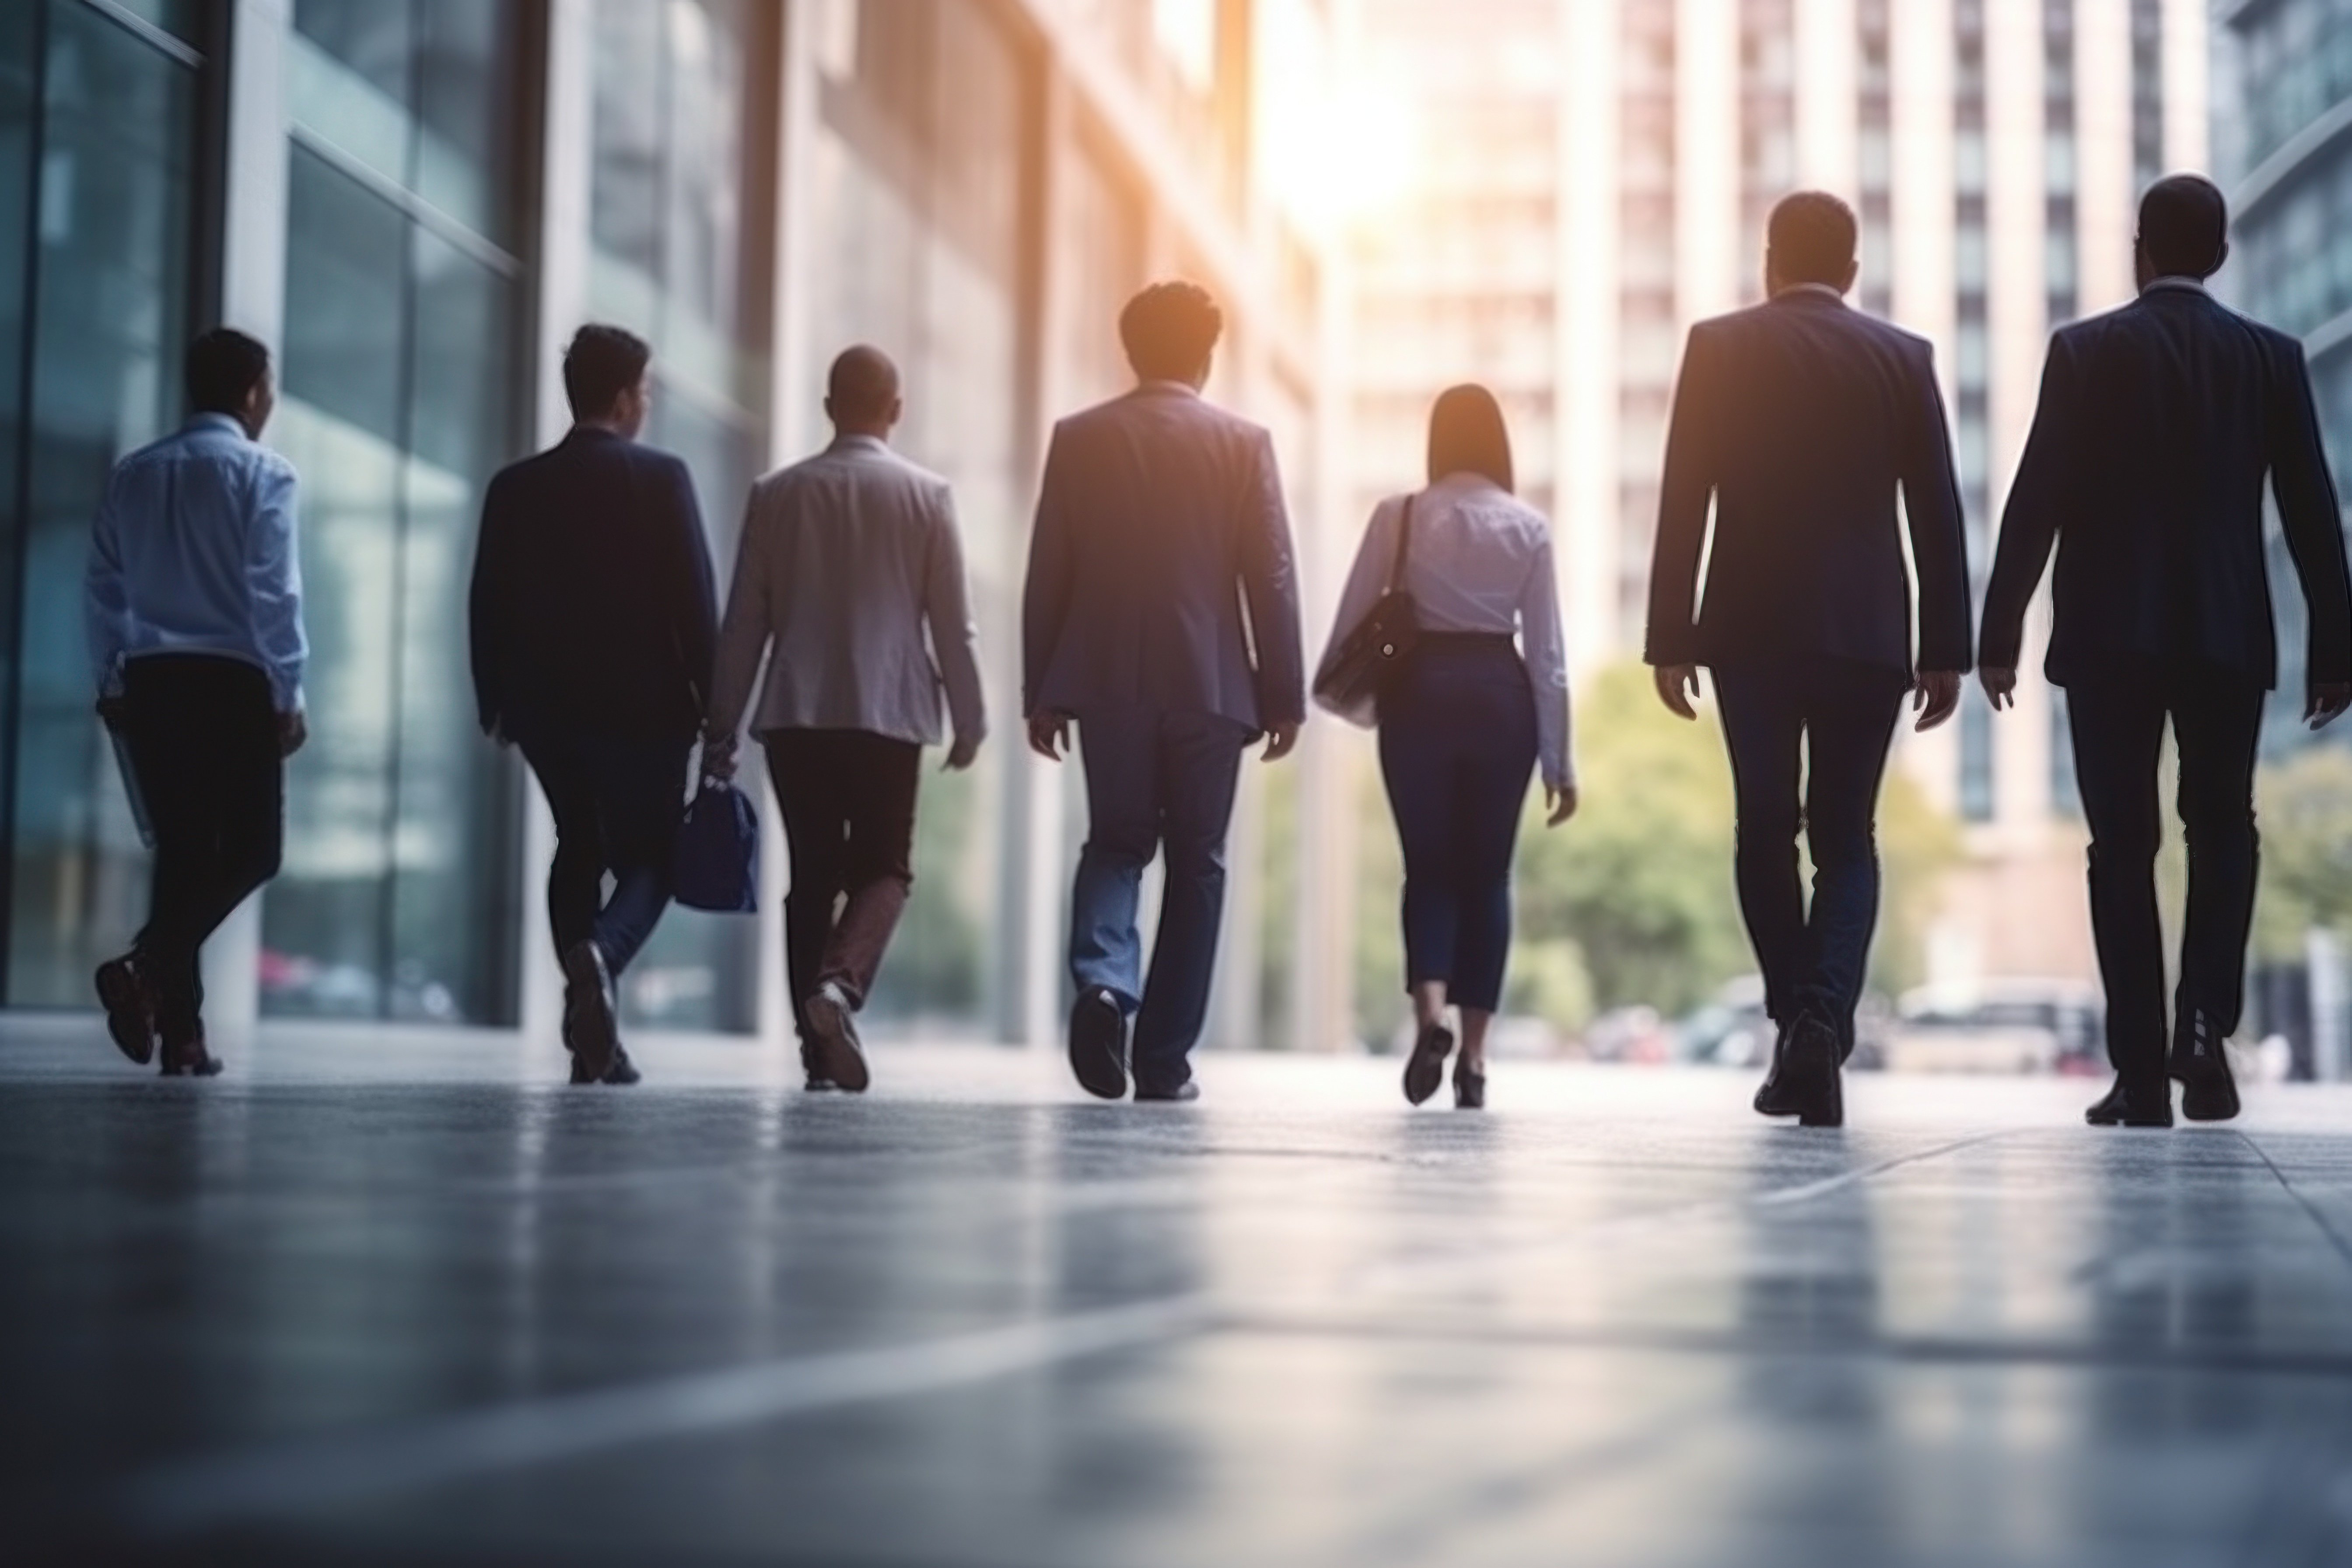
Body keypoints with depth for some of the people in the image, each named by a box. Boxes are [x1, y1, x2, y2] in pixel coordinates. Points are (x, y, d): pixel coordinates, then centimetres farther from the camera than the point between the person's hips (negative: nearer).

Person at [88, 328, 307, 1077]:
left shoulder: (133, 474, 11)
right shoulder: (262, 473, -6)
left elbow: (104, 585, 11)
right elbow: (274, 592, -12)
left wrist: (110, 682, 17)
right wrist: (288, 693, -9)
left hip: (150, 679, 5)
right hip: (233, 679, -5)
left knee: (181, 849, 10)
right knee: (250, 847, 3)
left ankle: (181, 1030, 6)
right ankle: (147, 968, -19)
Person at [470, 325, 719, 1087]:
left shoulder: (515, 486, 3)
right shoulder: (661, 478, -8)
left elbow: (489, 607, 5)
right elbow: (694, 601, -10)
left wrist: (495, 704, 16)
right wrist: (714, 705, -3)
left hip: (547, 705, 4)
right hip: (643, 705, -4)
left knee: (579, 847, 18)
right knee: (649, 858, 7)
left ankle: (593, 1037, 11)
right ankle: (599, 954, -25)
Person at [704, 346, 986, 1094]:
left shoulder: (777, 495, 4)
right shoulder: (925, 496, -1)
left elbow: (744, 622, 5)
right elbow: (953, 622, -1)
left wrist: (721, 725, 11)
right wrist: (970, 720, 8)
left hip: (795, 715, 2)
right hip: (890, 712, -2)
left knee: (812, 876, 9)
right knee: (883, 868, 8)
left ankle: (820, 1050, 6)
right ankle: (840, 982, -20)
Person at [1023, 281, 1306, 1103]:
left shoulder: (1080, 438, 3)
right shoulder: (1243, 443, -1)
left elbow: (1046, 574, 4)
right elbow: (1272, 579, -2)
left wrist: (1041, 692, 9)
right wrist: (1285, 696, 3)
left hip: (1107, 680, 1)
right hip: (1209, 682, -1)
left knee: (1115, 843, 13)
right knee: (1196, 862, 7)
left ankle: (1103, 978, -15)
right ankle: (1164, 1058, 6)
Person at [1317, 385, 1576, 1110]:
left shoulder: (1398, 517, -2)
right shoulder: (1529, 526, 1)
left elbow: (1354, 617, -1)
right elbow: (1547, 654, 1)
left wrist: (1326, 688, 17)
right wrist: (1560, 760, 6)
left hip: (1419, 691, -1)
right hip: (1501, 695, 1)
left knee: (1429, 867, 9)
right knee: (1486, 874, 9)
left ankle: (1430, 1013, -16)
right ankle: (1474, 1055, 8)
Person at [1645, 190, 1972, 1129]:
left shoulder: (1719, 347, 2)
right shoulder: (1903, 357, 6)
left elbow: (1682, 502, -2)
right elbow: (1937, 514, 4)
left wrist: (1670, 640, 1)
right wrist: (1945, 652, 8)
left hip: (1751, 630, -1)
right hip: (1866, 633, 1)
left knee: (1766, 833, 10)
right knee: (1847, 840, 6)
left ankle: (1796, 1027, 6)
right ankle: (1823, 1019, -14)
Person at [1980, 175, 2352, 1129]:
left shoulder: (2085, 352, -2)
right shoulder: (2271, 358, 3)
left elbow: (2036, 501, -7)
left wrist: (2000, 633, -3)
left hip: (2108, 632, -1)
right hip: (2227, 633, 1)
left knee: (2124, 846, 3)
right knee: (2222, 831, 15)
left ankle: (2142, 1072, 0)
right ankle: (2205, 1021, -5)